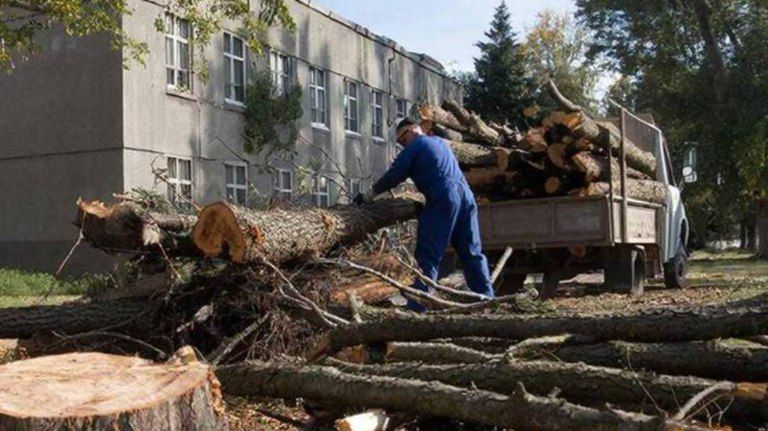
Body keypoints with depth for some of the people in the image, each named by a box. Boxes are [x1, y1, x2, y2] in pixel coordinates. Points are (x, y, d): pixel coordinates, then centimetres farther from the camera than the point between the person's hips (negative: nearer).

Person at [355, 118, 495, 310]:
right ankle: (486, 297, 11)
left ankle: (417, 306, -12)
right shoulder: (440, 142, 26)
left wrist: (367, 196, 11)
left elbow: (392, 177, 3)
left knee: (428, 256, -7)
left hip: (442, 201, -7)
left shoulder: (415, 147, 4)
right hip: (466, 196, 7)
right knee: (472, 253, 11)